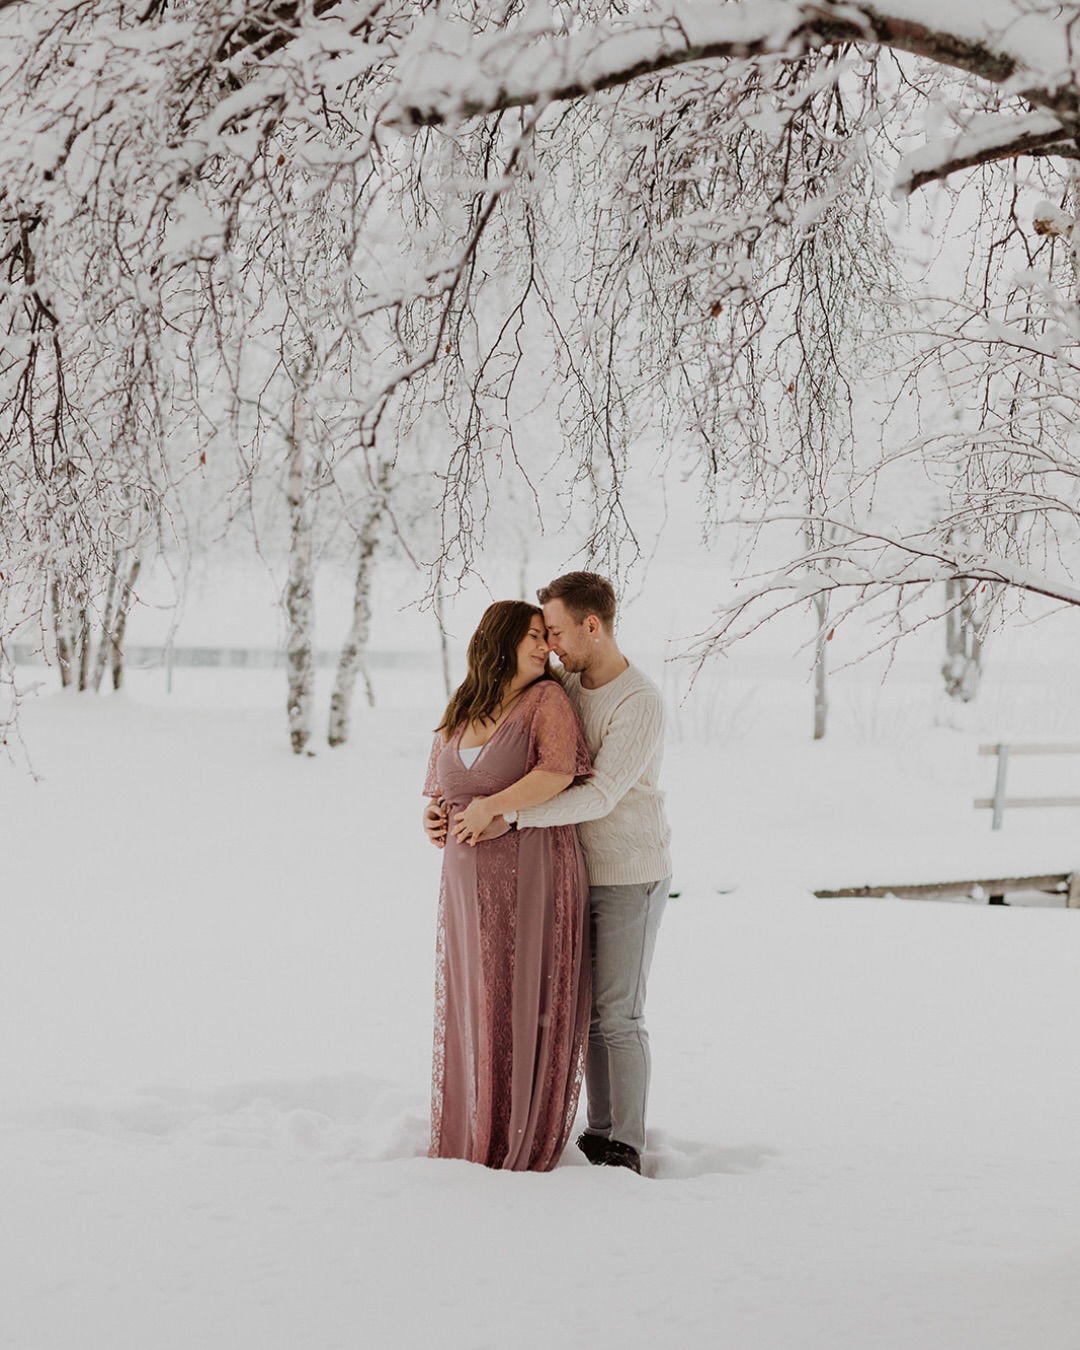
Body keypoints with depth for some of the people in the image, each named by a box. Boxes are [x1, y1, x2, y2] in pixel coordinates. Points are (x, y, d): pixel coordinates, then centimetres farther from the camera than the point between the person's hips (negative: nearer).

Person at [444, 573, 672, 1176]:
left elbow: (598, 797, -27)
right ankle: (602, 1134, 19)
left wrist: (503, 811, -30)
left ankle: (626, 1150, 3)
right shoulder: (565, 688, 5)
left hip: (631, 876, -7)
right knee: (590, 1011, 10)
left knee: (618, 1016, -4)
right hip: (580, 875, 7)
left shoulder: (641, 702, -20)